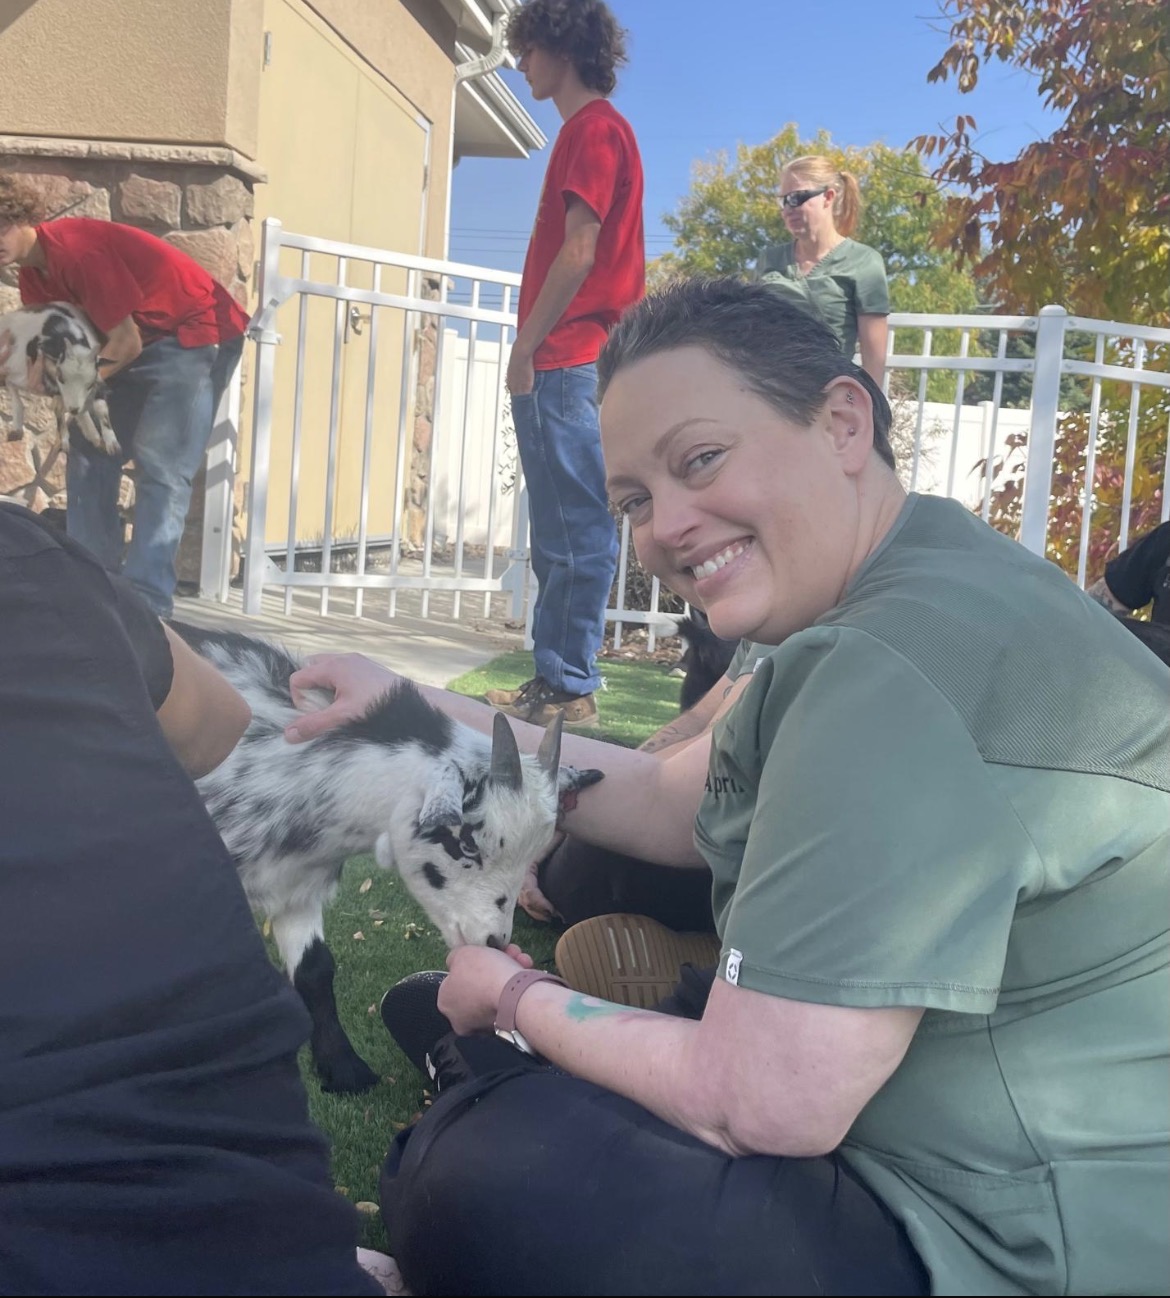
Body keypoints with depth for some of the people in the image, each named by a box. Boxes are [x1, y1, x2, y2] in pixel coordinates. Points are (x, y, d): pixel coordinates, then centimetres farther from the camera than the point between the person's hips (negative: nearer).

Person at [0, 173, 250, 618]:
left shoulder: (76, 249, -24)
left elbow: (126, 343, -22)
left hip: (198, 333, -10)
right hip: (142, 343, 10)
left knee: (160, 466, -18)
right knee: (90, 457, 7)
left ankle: (145, 601, -20)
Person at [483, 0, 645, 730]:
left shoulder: (594, 128, -6)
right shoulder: (589, 129, 23)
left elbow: (579, 250, -15)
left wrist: (527, 344, -14)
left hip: (568, 361, -10)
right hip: (565, 363, 10)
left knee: (578, 533, -8)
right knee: (562, 534, 11)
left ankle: (572, 692, -4)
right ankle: (553, 683, 17)